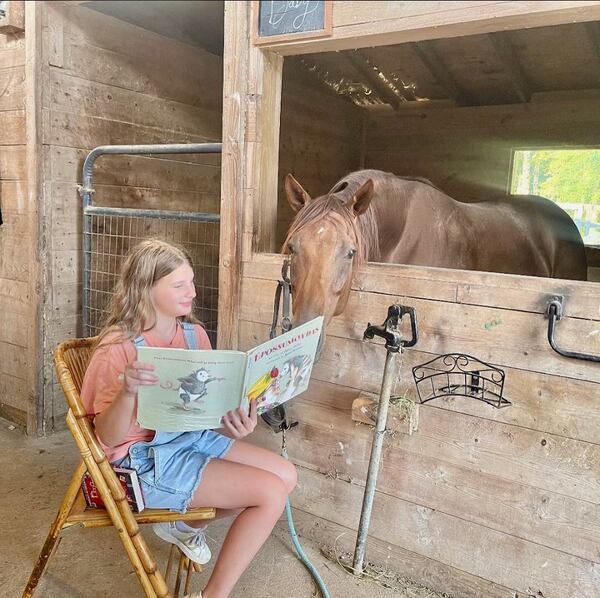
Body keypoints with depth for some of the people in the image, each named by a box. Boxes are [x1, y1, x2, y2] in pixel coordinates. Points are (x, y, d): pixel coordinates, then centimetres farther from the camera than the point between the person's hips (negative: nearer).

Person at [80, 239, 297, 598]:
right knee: (271, 492, -15)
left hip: (194, 436, 7)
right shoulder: (118, 348, -20)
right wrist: (128, 392, -41)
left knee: (286, 475, 4)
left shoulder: (195, 334, -1)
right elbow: (108, 439, -21)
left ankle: (184, 523, 19)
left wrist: (233, 424, -18)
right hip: (148, 461, -7)